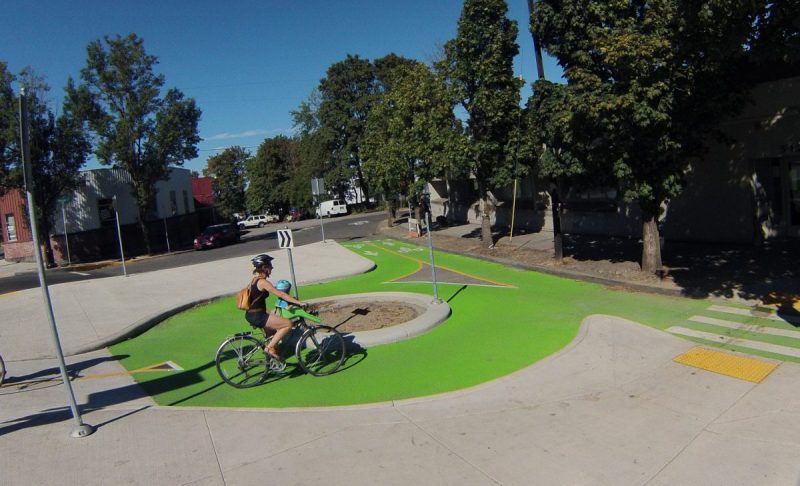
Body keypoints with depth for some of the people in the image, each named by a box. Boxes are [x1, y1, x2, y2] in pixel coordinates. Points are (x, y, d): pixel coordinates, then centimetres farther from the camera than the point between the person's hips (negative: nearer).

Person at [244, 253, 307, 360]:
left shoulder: (255, 279, 12)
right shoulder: (263, 282, -17)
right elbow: (280, 294, -20)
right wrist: (299, 303, -18)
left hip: (251, 315, 10)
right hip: (257, 316, -10)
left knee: (272, 335, 25)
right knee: (288, 324, -9)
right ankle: (270, 348, -4)